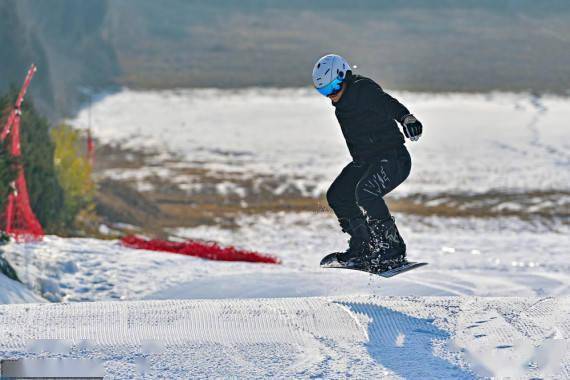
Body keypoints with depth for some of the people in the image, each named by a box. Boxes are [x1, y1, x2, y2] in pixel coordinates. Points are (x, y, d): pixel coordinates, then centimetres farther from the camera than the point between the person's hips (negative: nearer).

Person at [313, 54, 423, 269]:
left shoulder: (363, 89, -16)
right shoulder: (342, 104, 11)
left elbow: (388, 104, -29)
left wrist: (407, 119, -45)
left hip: (393, 159, -10)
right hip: (365, 162, 10)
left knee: (364, 191, -30)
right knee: (337, 196, 8)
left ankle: (393, 248, -26)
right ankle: (363, 247, 15)